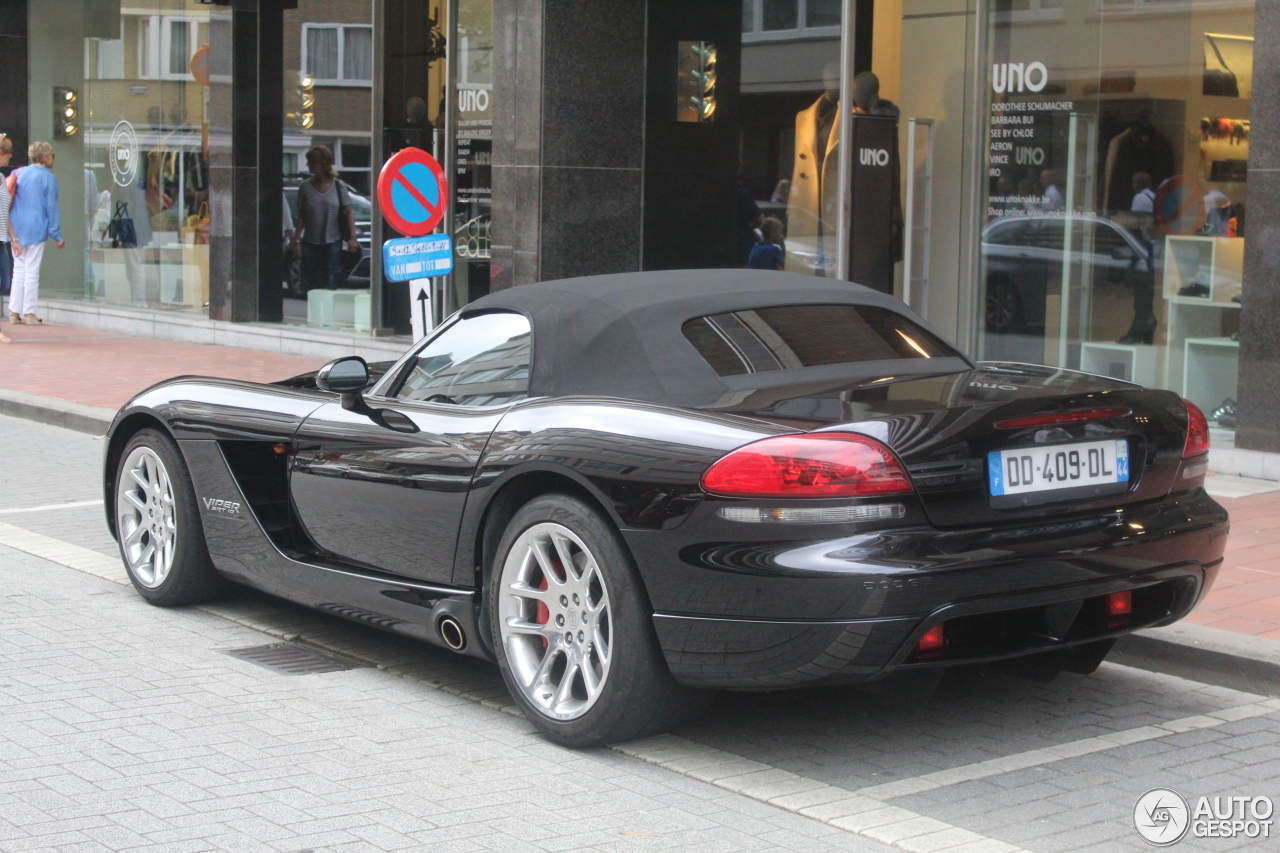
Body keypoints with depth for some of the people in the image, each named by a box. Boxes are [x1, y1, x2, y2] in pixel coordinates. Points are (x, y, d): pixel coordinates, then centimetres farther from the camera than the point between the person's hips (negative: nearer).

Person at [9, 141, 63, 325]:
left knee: (18, 270, 11)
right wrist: (57, 235, -1)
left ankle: (14, 312, 9)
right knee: (32, 272, -1)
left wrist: (12, 231, 19)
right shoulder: (48, 178, -7)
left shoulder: (17, 174, 8)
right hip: (36, 230, -5)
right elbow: (51, 208, -7)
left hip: (16, 230, 5)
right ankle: (28, 313, 0)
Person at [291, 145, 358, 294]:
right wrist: (297, 239, -4)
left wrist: (352, 238, -5)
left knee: (331, 284, 0)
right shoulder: (305, 188, 2)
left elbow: (348, 213, 2)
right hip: (310, 243, 1)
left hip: (333, 243, -1)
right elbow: (301, 216, 4)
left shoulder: (339, 186, -1)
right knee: (309, 284, 1)